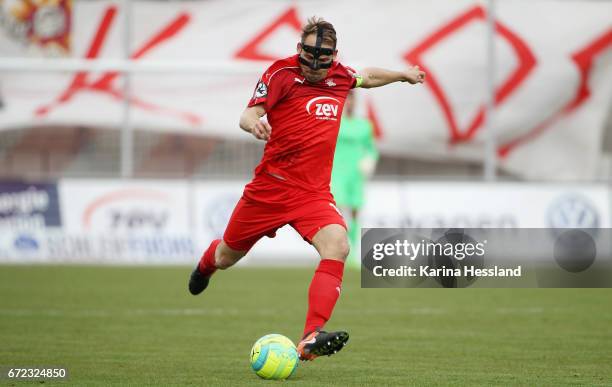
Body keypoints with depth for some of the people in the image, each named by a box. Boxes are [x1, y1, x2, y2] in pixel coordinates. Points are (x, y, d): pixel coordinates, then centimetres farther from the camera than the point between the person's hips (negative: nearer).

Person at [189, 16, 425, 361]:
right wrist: (254, 123, -38)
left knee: (338, 246, -27)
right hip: (270, 186, -2)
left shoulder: (340, 75, 7)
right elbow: (248, 115, -17)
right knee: (227, 258, 14)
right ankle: (207, 262, 56)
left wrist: (403, 74, 33)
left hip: (314, 193, 3)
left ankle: (311, 340, -34)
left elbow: (367, 77, 31)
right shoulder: (283, 73, -8)